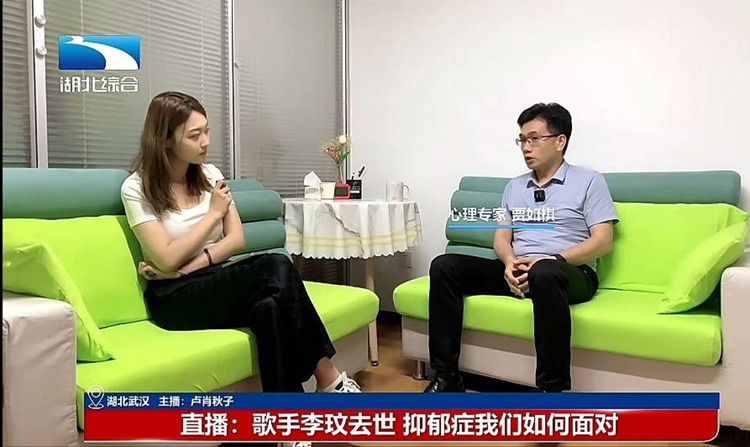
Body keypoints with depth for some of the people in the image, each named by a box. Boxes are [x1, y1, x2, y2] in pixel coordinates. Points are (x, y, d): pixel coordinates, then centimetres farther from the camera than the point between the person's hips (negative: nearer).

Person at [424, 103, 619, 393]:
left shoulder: (589, 181, 5)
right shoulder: (514, 187, 20)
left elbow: (602, 242, -5)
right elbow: (501, 237, 14)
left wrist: (549, 260, -19)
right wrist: (510, 262, -11)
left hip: (570, 272, -5)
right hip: (518, 270, 5)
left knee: (545, 273, -42)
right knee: (444, 266, -14)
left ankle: (553, 389, -33)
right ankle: (446, 376, -15)